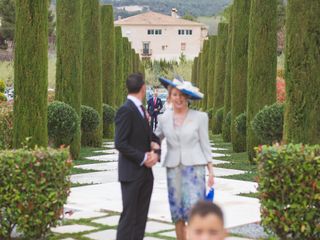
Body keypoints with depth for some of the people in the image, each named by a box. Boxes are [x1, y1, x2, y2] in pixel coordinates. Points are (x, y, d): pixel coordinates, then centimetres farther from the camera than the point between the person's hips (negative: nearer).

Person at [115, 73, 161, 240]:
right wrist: (143, 158, -17)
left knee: (141, 216, 9)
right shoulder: (126, 110, -13)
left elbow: (152, 137, 16)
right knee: (129, 215, -6)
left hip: (145, 173, 8)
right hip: (131, 174, -8)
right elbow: (120, 144, -19)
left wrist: (155, 153, -4)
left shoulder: (140, 109, 14)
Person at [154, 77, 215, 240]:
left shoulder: (200, 117, -1)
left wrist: (211, 171, 0)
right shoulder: (164, 118, 5)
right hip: (173, 169, 3)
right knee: (177, 213, 3)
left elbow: (205, 145, 3)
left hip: (194, 167, -3)